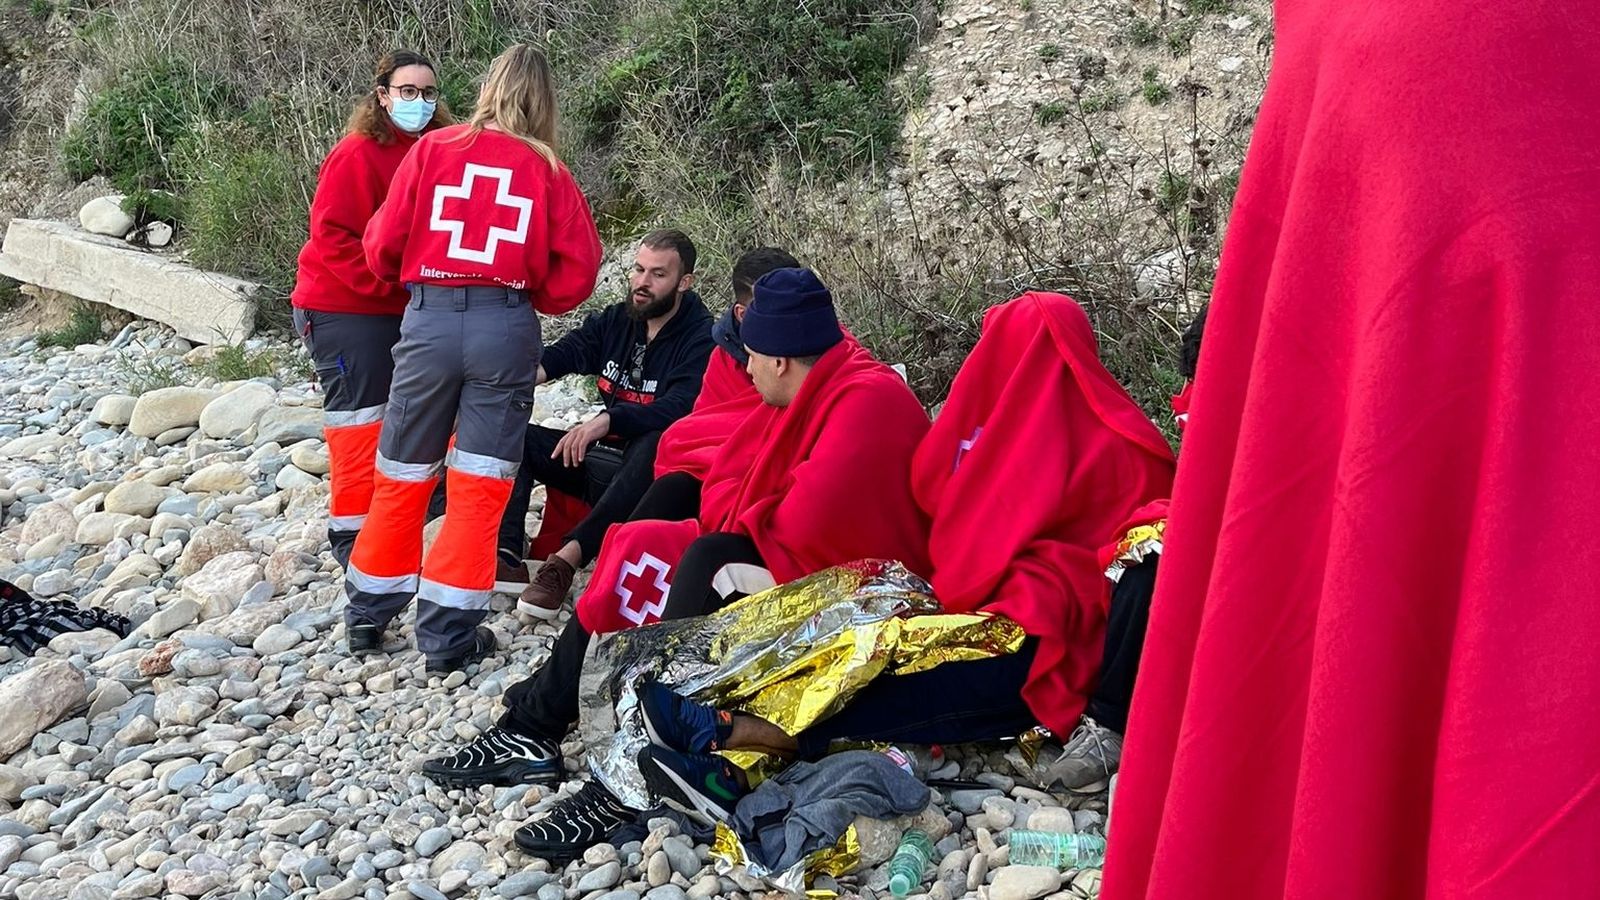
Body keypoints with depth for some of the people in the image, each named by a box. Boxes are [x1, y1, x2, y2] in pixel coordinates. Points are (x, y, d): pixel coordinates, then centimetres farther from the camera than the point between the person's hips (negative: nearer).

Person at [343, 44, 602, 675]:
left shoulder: (434, 149, 5)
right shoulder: (548, 170, 5)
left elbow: (382, 245, 4)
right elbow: (578, 268, 0)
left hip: (429, 321, 1)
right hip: (507, 327, -1)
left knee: (402, 478, 14)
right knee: (478, 485, 6)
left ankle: (369, 615, 26)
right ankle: (448, 634, 8)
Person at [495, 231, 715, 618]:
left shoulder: (701, 340, -11)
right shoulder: (614, 321, 9)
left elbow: (679, 409, -27)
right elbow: (562, 354, -7)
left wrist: (607, 420, -40)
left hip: (651, 471, -7)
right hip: (598, 457, 7)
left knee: (656, 443, -40)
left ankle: (567, 559, -44)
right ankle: (507, 556, -28)